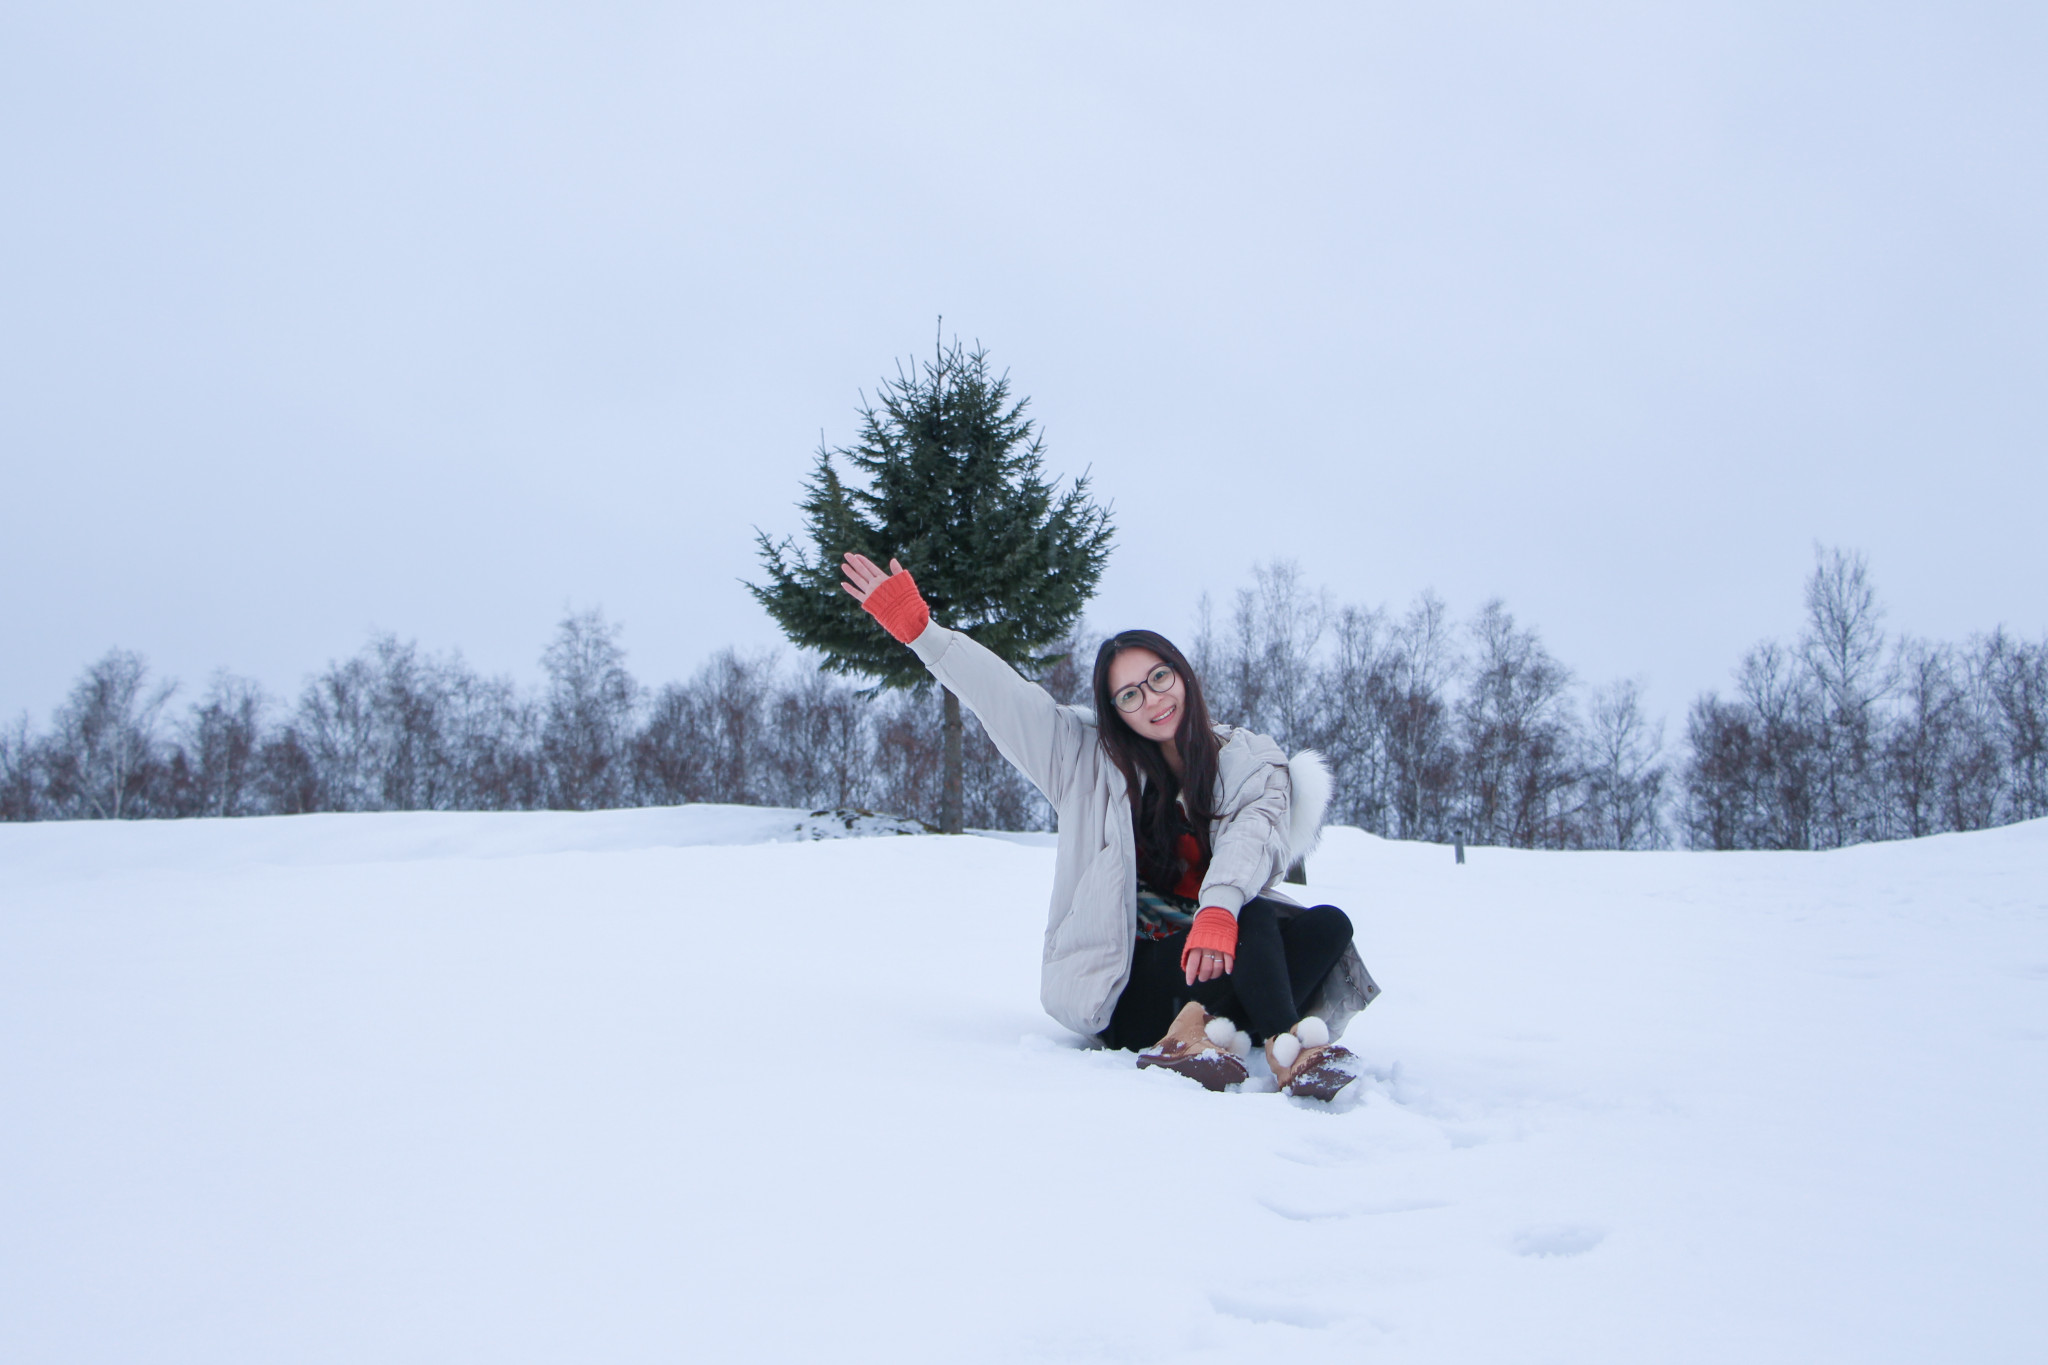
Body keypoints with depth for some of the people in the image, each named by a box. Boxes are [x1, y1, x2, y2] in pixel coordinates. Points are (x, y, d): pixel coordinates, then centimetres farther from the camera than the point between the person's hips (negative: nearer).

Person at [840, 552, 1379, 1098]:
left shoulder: (1250, 761, 8)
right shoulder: (1092, 759, 12)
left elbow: (1251, 836, -13)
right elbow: (999, 693, 9)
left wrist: (1218, 910, -34)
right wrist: (917, 627, 1)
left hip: (1210, 974, 2)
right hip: (1127, 985, -2)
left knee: (1328, 924, -26)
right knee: (1252, 919, -28)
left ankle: (1193, 1032, -42)